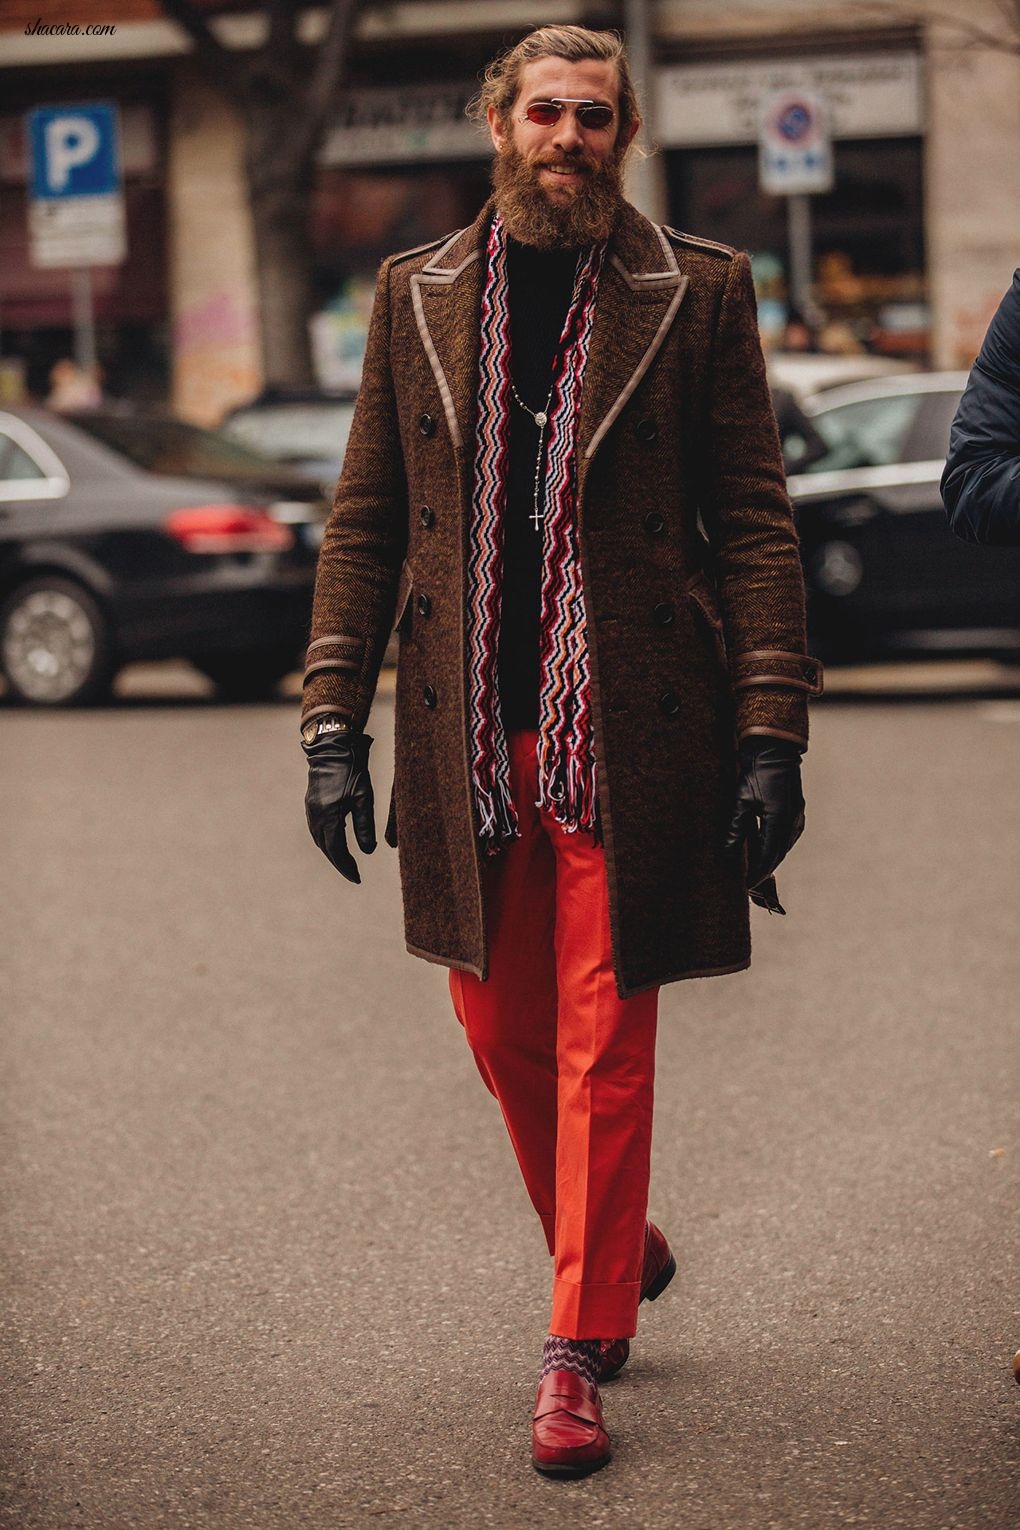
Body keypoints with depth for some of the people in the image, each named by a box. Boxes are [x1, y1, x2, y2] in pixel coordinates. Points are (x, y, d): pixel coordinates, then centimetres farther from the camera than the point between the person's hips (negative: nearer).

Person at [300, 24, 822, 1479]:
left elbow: (756, 525, -1)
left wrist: (770, 734, -8)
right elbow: (364, 522, 10)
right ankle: (617, 1248, 37)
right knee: (502, 1028, 12)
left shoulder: (698, 292, 1)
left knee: (604, 1047, 0)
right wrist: (334, 722, 2)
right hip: (466, 736, 3)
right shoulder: (416, 293, 9)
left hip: (627, 735, -3)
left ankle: (581, 1353, 10)